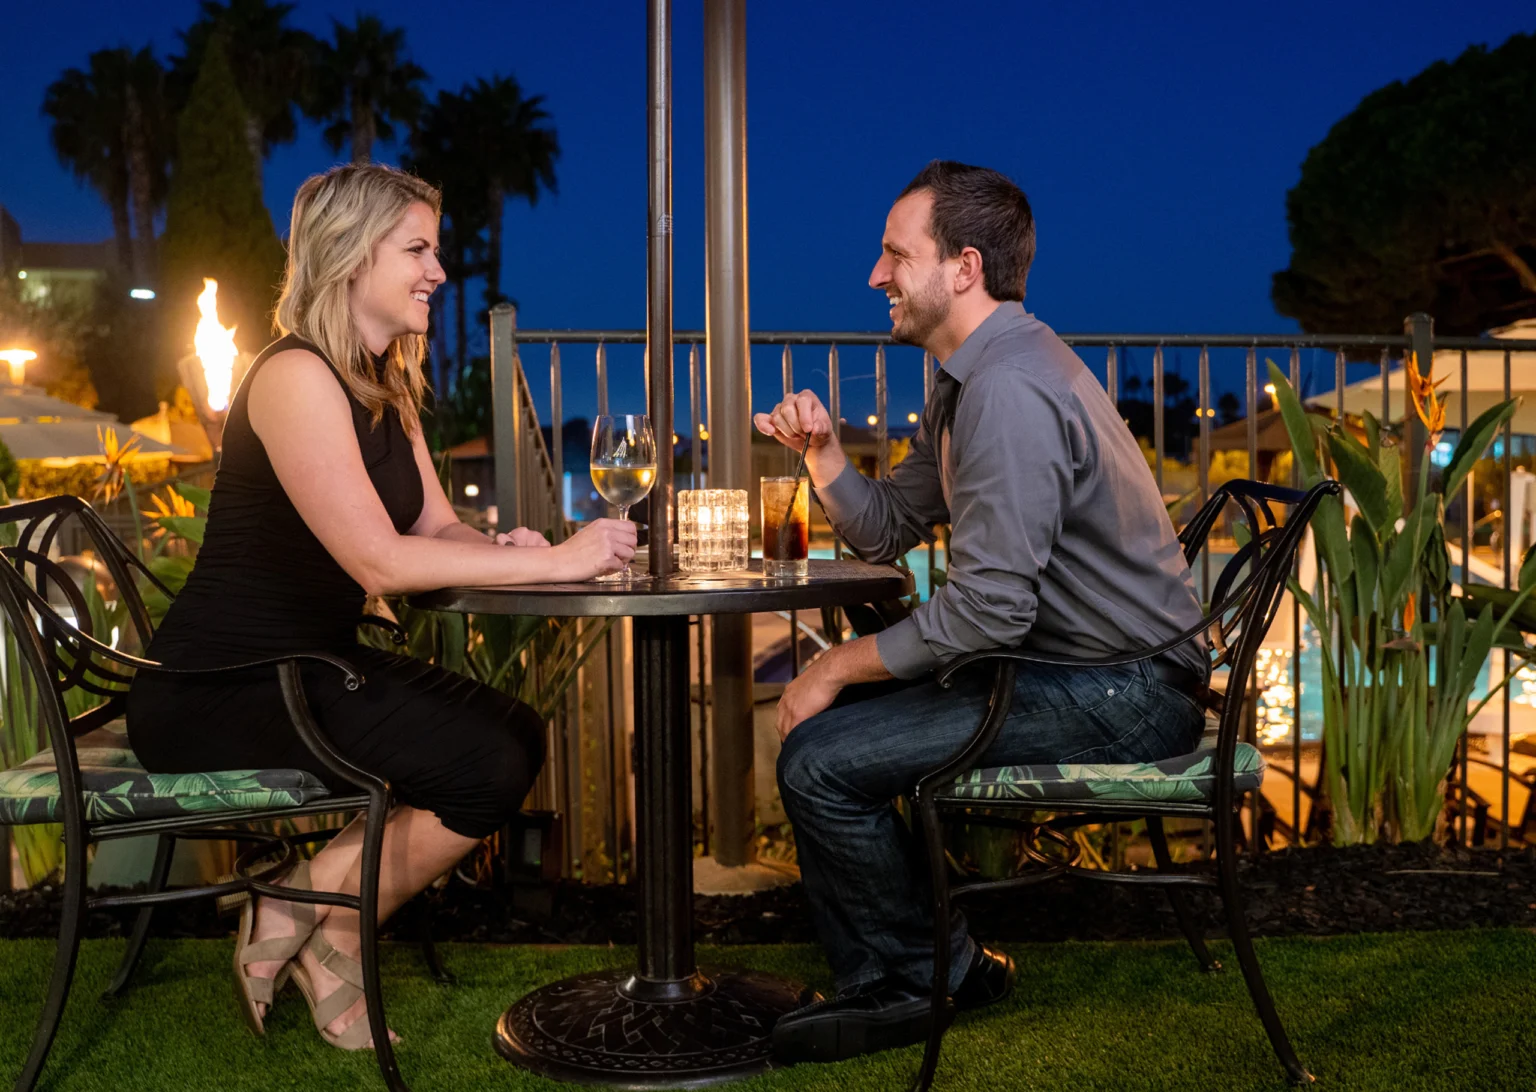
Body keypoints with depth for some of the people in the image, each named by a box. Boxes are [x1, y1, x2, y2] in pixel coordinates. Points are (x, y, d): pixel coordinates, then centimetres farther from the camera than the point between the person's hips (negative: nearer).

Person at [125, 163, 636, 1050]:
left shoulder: (385, 384, 13)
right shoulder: (296, 378, -18)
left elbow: (437, 524, 8)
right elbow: (378, 560, -26)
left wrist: (503, 549, -15)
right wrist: (552, 562, -25)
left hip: (310, 666, 10)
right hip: (219, 688, -10)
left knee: (518, 734, 2)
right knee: (488, 770, -19)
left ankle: (323, 919, 9)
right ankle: (319, 928, 3)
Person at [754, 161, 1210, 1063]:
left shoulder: (1010, 389, -22)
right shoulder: (973, 379, 13)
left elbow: (986, 608, -27)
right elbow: (887, 531, 17)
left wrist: (838, 666, -14)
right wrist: (821, 449, -1)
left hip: (1120, 698, -11)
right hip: (1064, 661, 11)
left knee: (820, 759, -15)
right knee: (812, 697, 13)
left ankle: (920, 978, 9)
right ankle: (885, 970, 19)